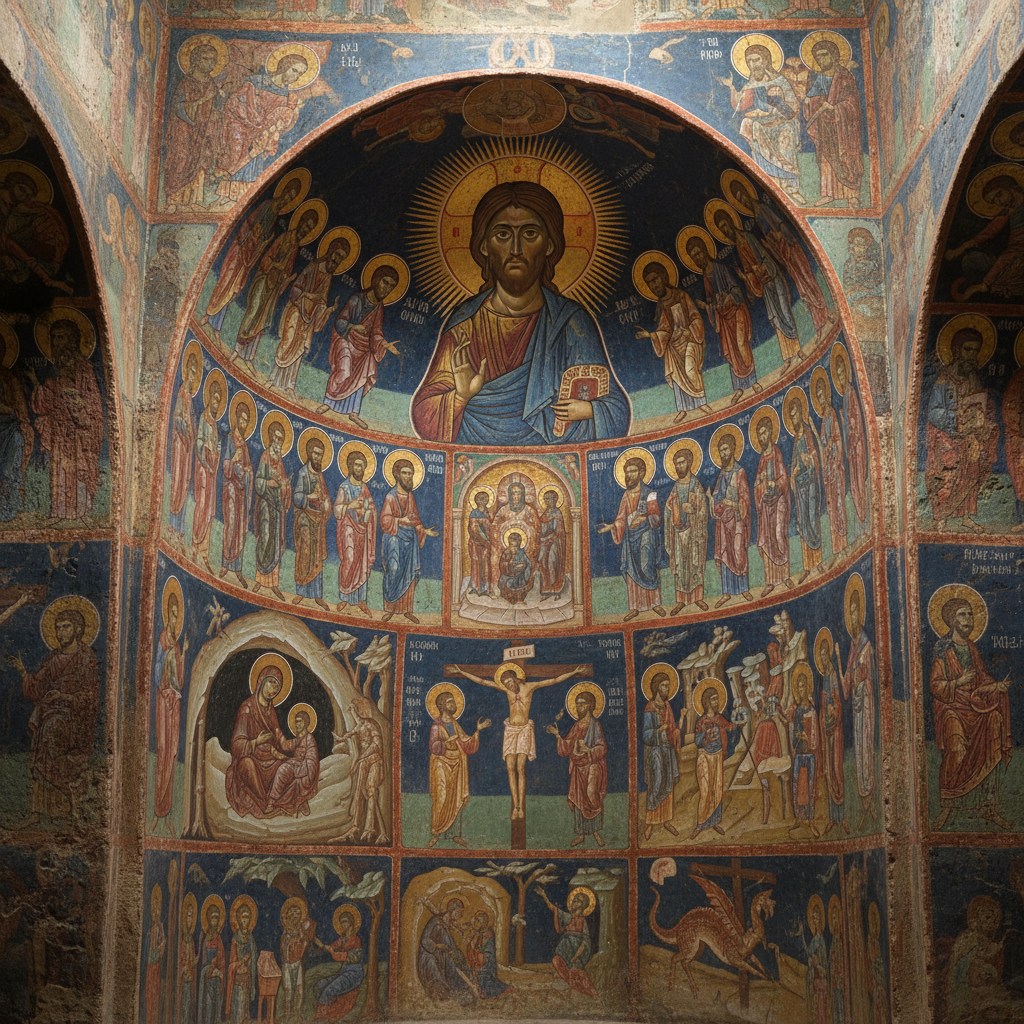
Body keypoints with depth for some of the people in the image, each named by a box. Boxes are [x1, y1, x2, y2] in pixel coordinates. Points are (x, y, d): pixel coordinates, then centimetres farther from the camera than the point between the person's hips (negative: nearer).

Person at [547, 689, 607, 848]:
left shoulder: (594, 724, -6)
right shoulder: (577, 726, 11)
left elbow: (602, 747, -11)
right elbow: (567, 747, 8)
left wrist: (588, 753, -22)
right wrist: (557, 734, -3)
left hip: (592, 767, -5)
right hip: (578, 767, 6)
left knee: (592, 797, -7)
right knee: (578, 798, 5)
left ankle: (595, 831, 6)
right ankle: (581, 834, 11)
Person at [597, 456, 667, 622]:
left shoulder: (649, 493, -4)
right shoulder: (626, 496, 12)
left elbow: (656, 516, -9)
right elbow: (621, 519, 15)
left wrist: (644, 519, -27)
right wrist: (610, 527, 0)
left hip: (646, 535, -5)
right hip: (630, 536, 5)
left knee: (647, 568, -13)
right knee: (631, 571, 4)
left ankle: (655, 602, 4)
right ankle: (635, 607, 10)